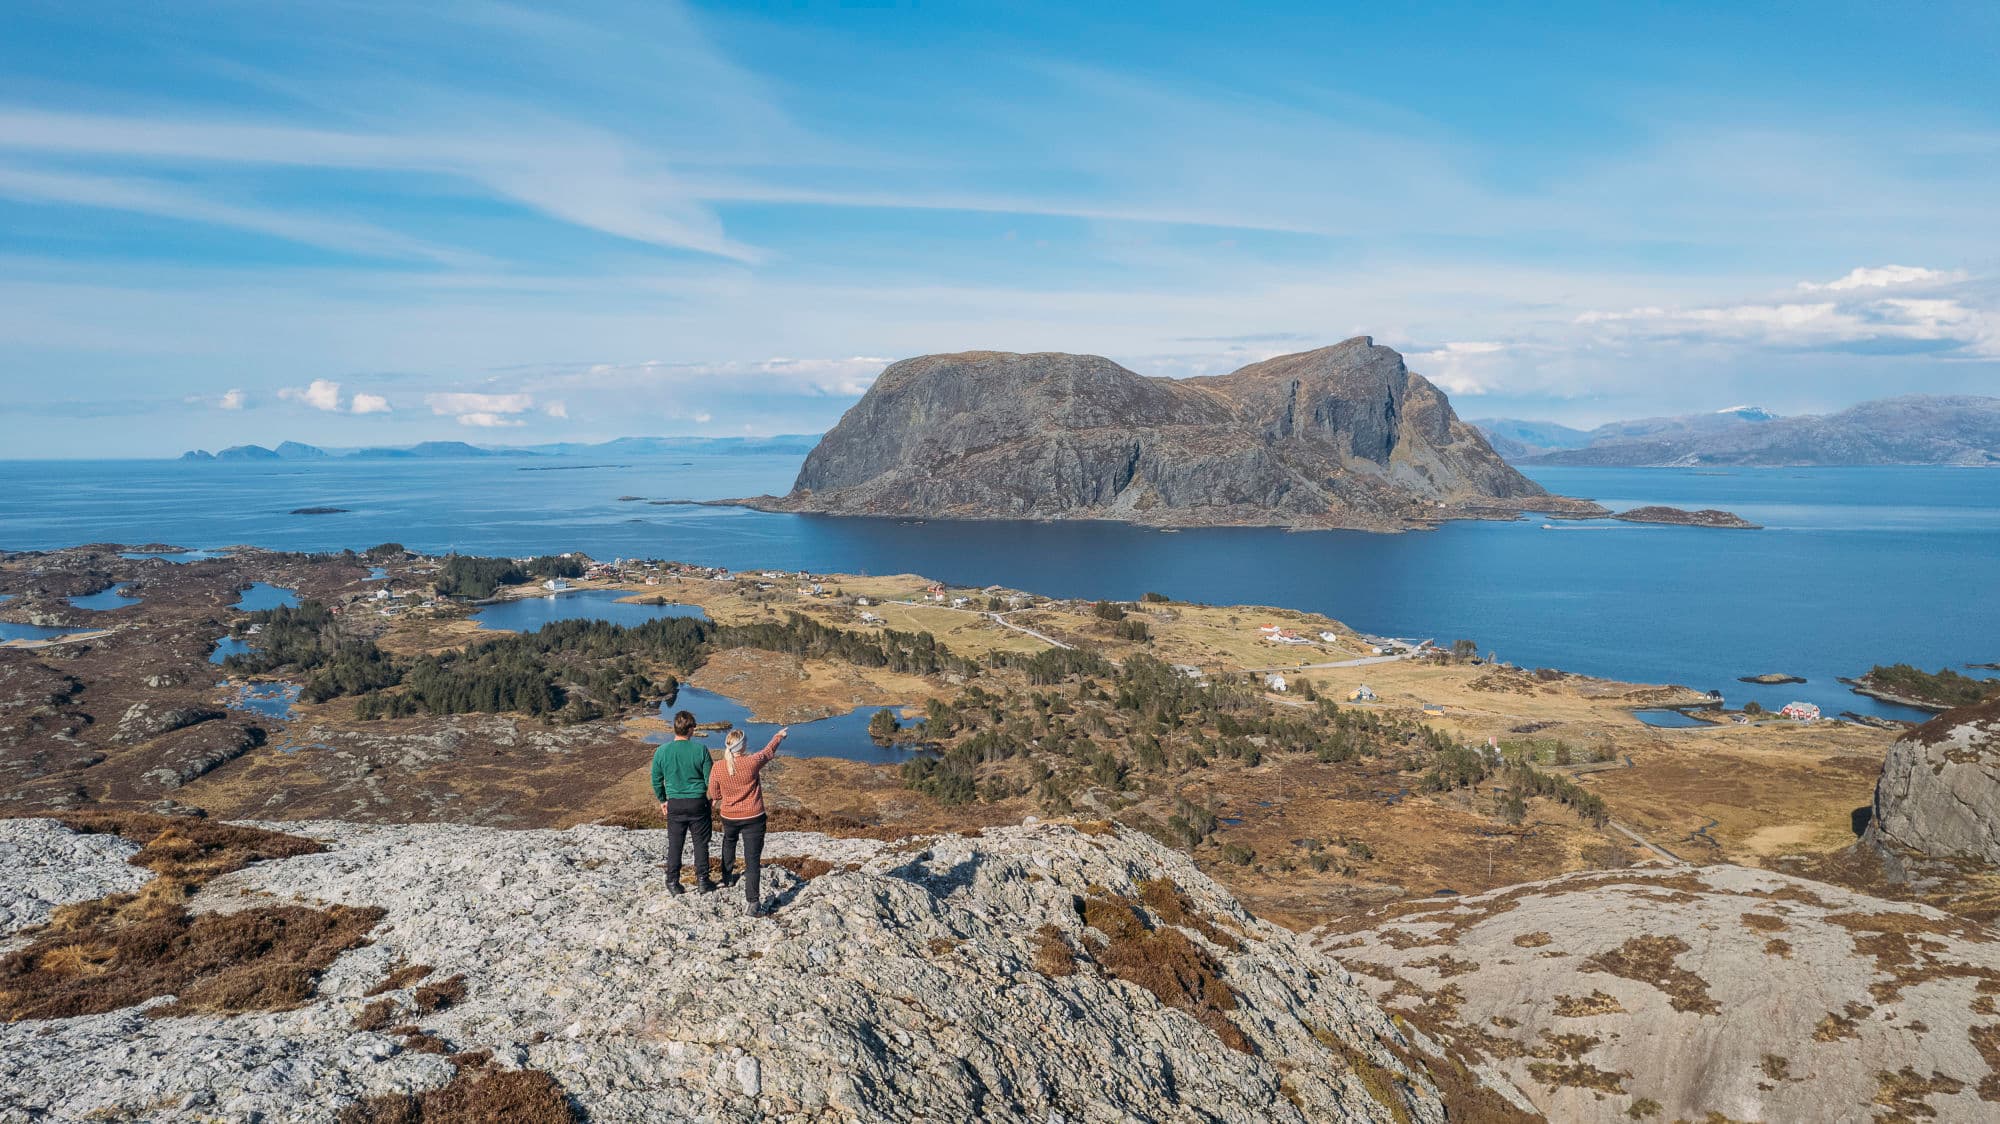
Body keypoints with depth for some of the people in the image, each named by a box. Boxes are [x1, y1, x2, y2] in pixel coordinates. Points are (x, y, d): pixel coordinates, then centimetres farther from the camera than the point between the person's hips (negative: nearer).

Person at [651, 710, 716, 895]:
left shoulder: (662, 751, -8)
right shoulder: (700, 749, -13)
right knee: (700, 843, 12)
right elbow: (709, 779, -6)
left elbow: (656, 781, 2)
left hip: (675, 804, 1)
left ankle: (673, 883, 18)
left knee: (674, 845, 12)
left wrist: (662, 800, 18)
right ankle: (702, 881, 17)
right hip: (698, 802, -1)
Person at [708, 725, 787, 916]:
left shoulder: (717, 769, -12)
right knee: (753, 859, -4)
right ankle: (752, 903, -9)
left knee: (728, 843, 35)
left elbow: (714, 795, 2)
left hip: (729, 818, 4)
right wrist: (779, 736, 22)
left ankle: (727, 878, 53)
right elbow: (769, 751, 3)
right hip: (753, 818, -3)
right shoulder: (752, 763, -18)